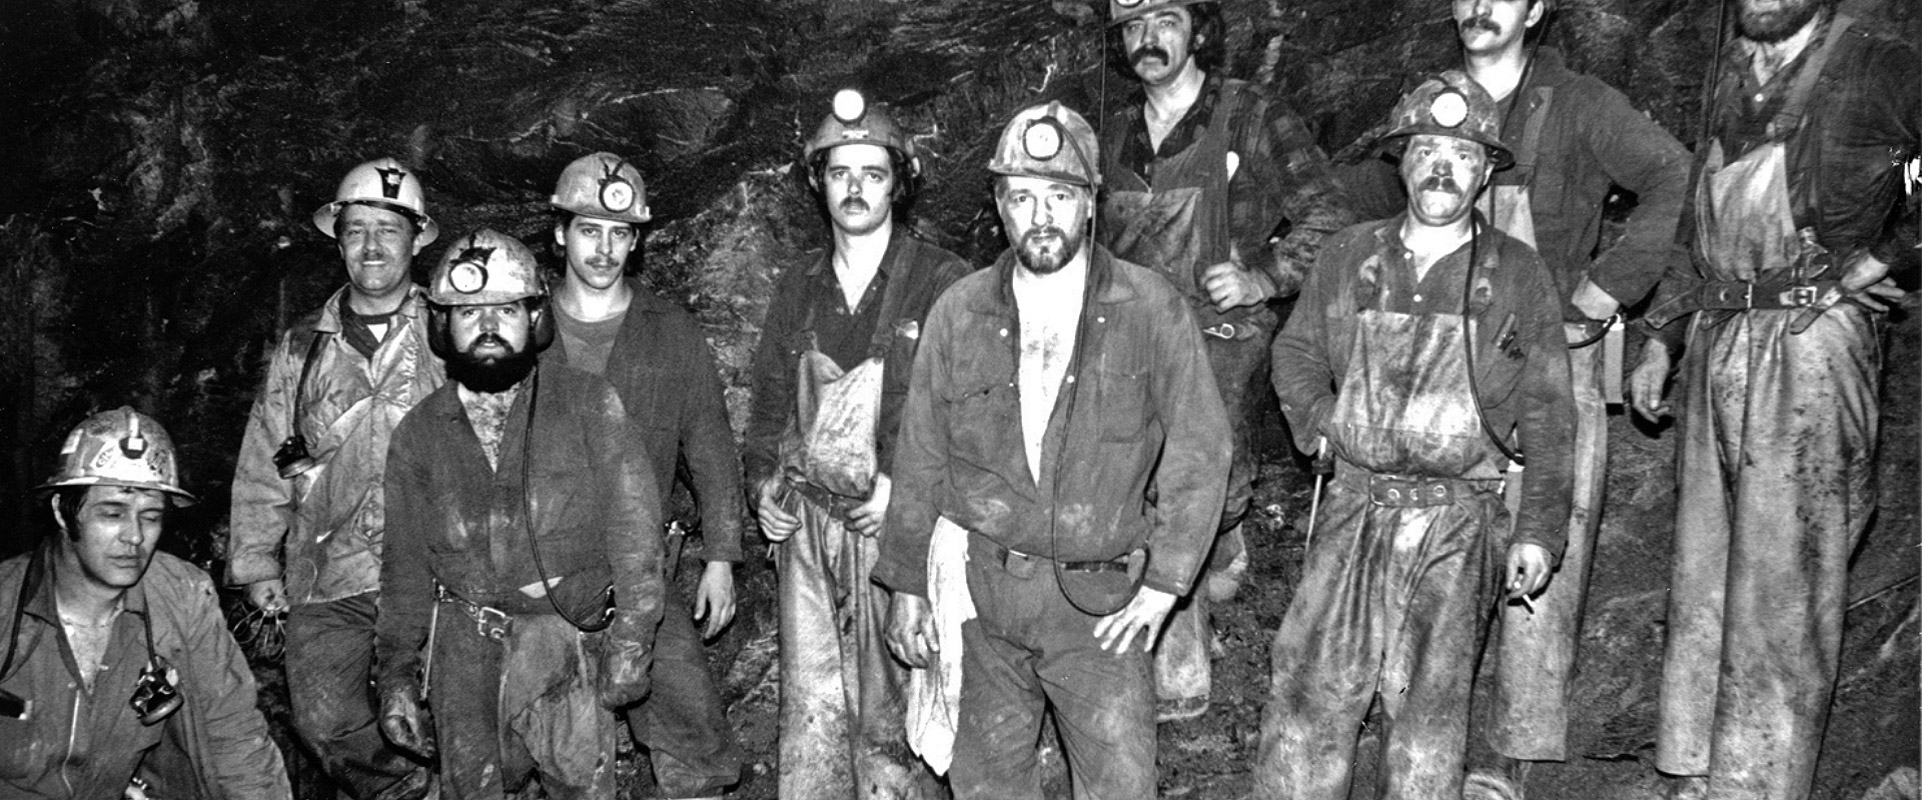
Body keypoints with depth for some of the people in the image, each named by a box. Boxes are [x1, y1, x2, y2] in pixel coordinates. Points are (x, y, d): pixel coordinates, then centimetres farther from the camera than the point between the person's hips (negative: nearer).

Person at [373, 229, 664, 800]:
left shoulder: (589, 404, -1)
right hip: (462, 648, 3)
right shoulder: (418, 432, 9)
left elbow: (632, 529, -3)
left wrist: (630, 641, -9)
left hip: (567, 642, -2)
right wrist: (396, 672, 10)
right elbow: (406, 563, 14)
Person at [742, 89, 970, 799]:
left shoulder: (944, 283, -3)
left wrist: (903, 483, -14)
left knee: (892, 705, 0)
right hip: (806, 522, 4)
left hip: (897, 523, -4)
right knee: (810, 706, 8)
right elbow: (769, 399, 21)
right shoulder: (797, 292, 14)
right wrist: (764, 482, 7)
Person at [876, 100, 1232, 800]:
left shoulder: (1150, 310, -4)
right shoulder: (959, 313, 2)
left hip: (1099, 601, -2)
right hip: (979, 590, 2)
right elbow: (920, 455, 7)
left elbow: (1199, 447, -2)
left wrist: (1164, 580, -6)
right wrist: (907, 586, 7)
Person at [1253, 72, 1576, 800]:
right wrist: (1320, 426, 2)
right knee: (1309, 687, -2)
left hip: (1459, 522, -1)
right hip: (1354, 506, 2)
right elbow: (1295, 353, 19)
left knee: (1429, 704, 3)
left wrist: (1539, 528, -2)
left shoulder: (1519, 276, 2)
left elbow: (1548, 415, 3)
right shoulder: (1347, 257, 7)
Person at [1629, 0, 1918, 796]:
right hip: (1716, 342, 7)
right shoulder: (1733, 71, 15)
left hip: (1808, 347, -6)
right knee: (1701, 580, 11)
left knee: (1779, 589, -3)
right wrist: (1660, 338, 18)